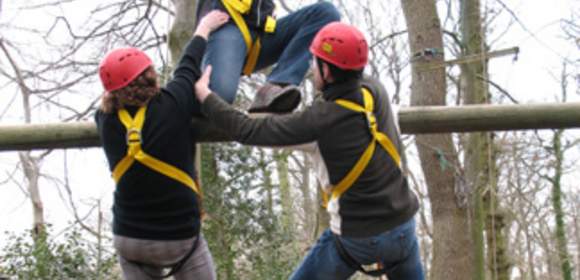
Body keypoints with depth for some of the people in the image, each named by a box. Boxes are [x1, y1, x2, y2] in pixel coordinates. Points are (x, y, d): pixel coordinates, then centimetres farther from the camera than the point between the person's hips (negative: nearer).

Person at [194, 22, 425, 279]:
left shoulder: (322, 119, -22)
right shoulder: (375, 91, -7)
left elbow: (249, 131, -16)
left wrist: (204, 95, -6)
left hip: (359, 236, -5)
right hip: (403, 225, 5)